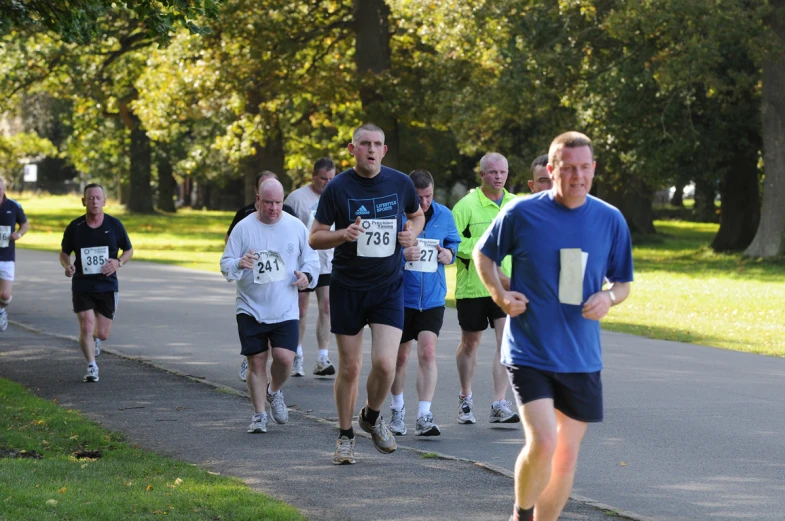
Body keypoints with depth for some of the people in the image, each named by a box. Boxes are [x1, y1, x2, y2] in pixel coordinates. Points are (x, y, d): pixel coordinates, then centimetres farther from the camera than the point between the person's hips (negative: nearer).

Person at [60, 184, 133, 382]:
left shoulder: (114, 225, -3)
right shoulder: (74, 227, -4)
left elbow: (129, 250, 8)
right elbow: (64, 252, 10)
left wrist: (118, 262, -13)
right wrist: (67, 265, -13)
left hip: (107, 285, 1)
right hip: (82, 285, -1)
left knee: (102, 334, 4)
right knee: (86, 328, -13)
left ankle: (95, 338, 42)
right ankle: (91, 367, 4)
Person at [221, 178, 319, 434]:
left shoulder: (296, 227, 3)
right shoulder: (243, 228, -1)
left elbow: (311, 258, 13)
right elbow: (225, 264, -1)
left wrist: (307, 274, -8)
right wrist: (239, 264, -23)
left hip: (285, 310, 0)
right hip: (251, 309, 0)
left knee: (285, 357, -12)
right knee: (257, 361, 1)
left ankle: (275, 391, 20)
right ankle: (259, 415, 15)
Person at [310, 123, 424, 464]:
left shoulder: (400, 183, 0)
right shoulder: (338, 188, -7)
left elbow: (416, 215, 19)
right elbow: (315, 238, -4)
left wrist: (412, 232, -3)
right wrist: (343, 234, -24)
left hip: (388, 286, 1)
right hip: (347, 287, -1)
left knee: (384, 363, -12)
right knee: (349, 368, 4)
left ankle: (372, 417, 18)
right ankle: (345, 436, 22)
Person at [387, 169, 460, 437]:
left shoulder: (444, 215, 3)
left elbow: (454, 241, 20)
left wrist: (450, 253, -3)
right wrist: (401, 253, -22)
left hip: (432, 297, 1)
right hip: (400, 296, -1)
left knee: (428, 353, -12)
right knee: (400, 356, 11)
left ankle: (424, 416, -12)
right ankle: (397, 410, 32)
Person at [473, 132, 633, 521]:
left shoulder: (611, 220, 2)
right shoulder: (522, 213, -6)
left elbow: (623, 283, 13)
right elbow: (483, 254, 11)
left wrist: (608, 298, -10)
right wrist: (499, 294, -5)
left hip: (581, 358, 4)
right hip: (529, 354, -3)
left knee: (567, 455, 8)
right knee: (542, 444, -18)